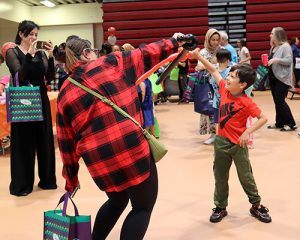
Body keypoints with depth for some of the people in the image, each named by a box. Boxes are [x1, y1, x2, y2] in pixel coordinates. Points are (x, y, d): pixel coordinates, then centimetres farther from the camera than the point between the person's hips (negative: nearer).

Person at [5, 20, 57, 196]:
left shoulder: (40, 53, 6)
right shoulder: (12, 52, -4)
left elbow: (50, 77, -2)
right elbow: (20, 76, -18)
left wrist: (50, 56, -12)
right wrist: (30, 55, -24)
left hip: (42, 100, 5)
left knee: (45, 140, 10)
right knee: (24, 142, 1)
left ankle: (47, 179, 23)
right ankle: (21, 184, 12)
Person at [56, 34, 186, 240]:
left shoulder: (65, 93, 12)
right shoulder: (110, 63, 2)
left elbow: (67, 141, 13)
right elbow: (146, 54, 10)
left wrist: (71, 179, 21)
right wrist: (173, 43, 26)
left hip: (98, 157, 5)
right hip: (130, 146, -5)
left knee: (117, 201, 30)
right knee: (144, 205, 11)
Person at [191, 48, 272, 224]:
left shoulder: (246, 102, -19)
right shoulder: (225, 89, -4)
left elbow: (263, 118, -17)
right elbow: (214, 71, 4)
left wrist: (248, 132, -24)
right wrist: (199, 56, 1)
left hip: (238, 144, -5)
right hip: (221, 142, 5)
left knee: (246, 177, 7)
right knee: (220, 177, 13)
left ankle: (257, 206, 26)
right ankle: (220, 207, 28)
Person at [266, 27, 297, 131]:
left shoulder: (285, 46, -12)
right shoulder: (273, 47, 13)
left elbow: (289, 60, -20)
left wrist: (276, 59, -28)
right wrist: (268, 61, 3)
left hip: (282, 79, -8)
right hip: (273, 78, 8)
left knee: (280, 101, -9)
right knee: (276, 101, 10)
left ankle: (291, 124, 0)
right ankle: (279, 123, 19)